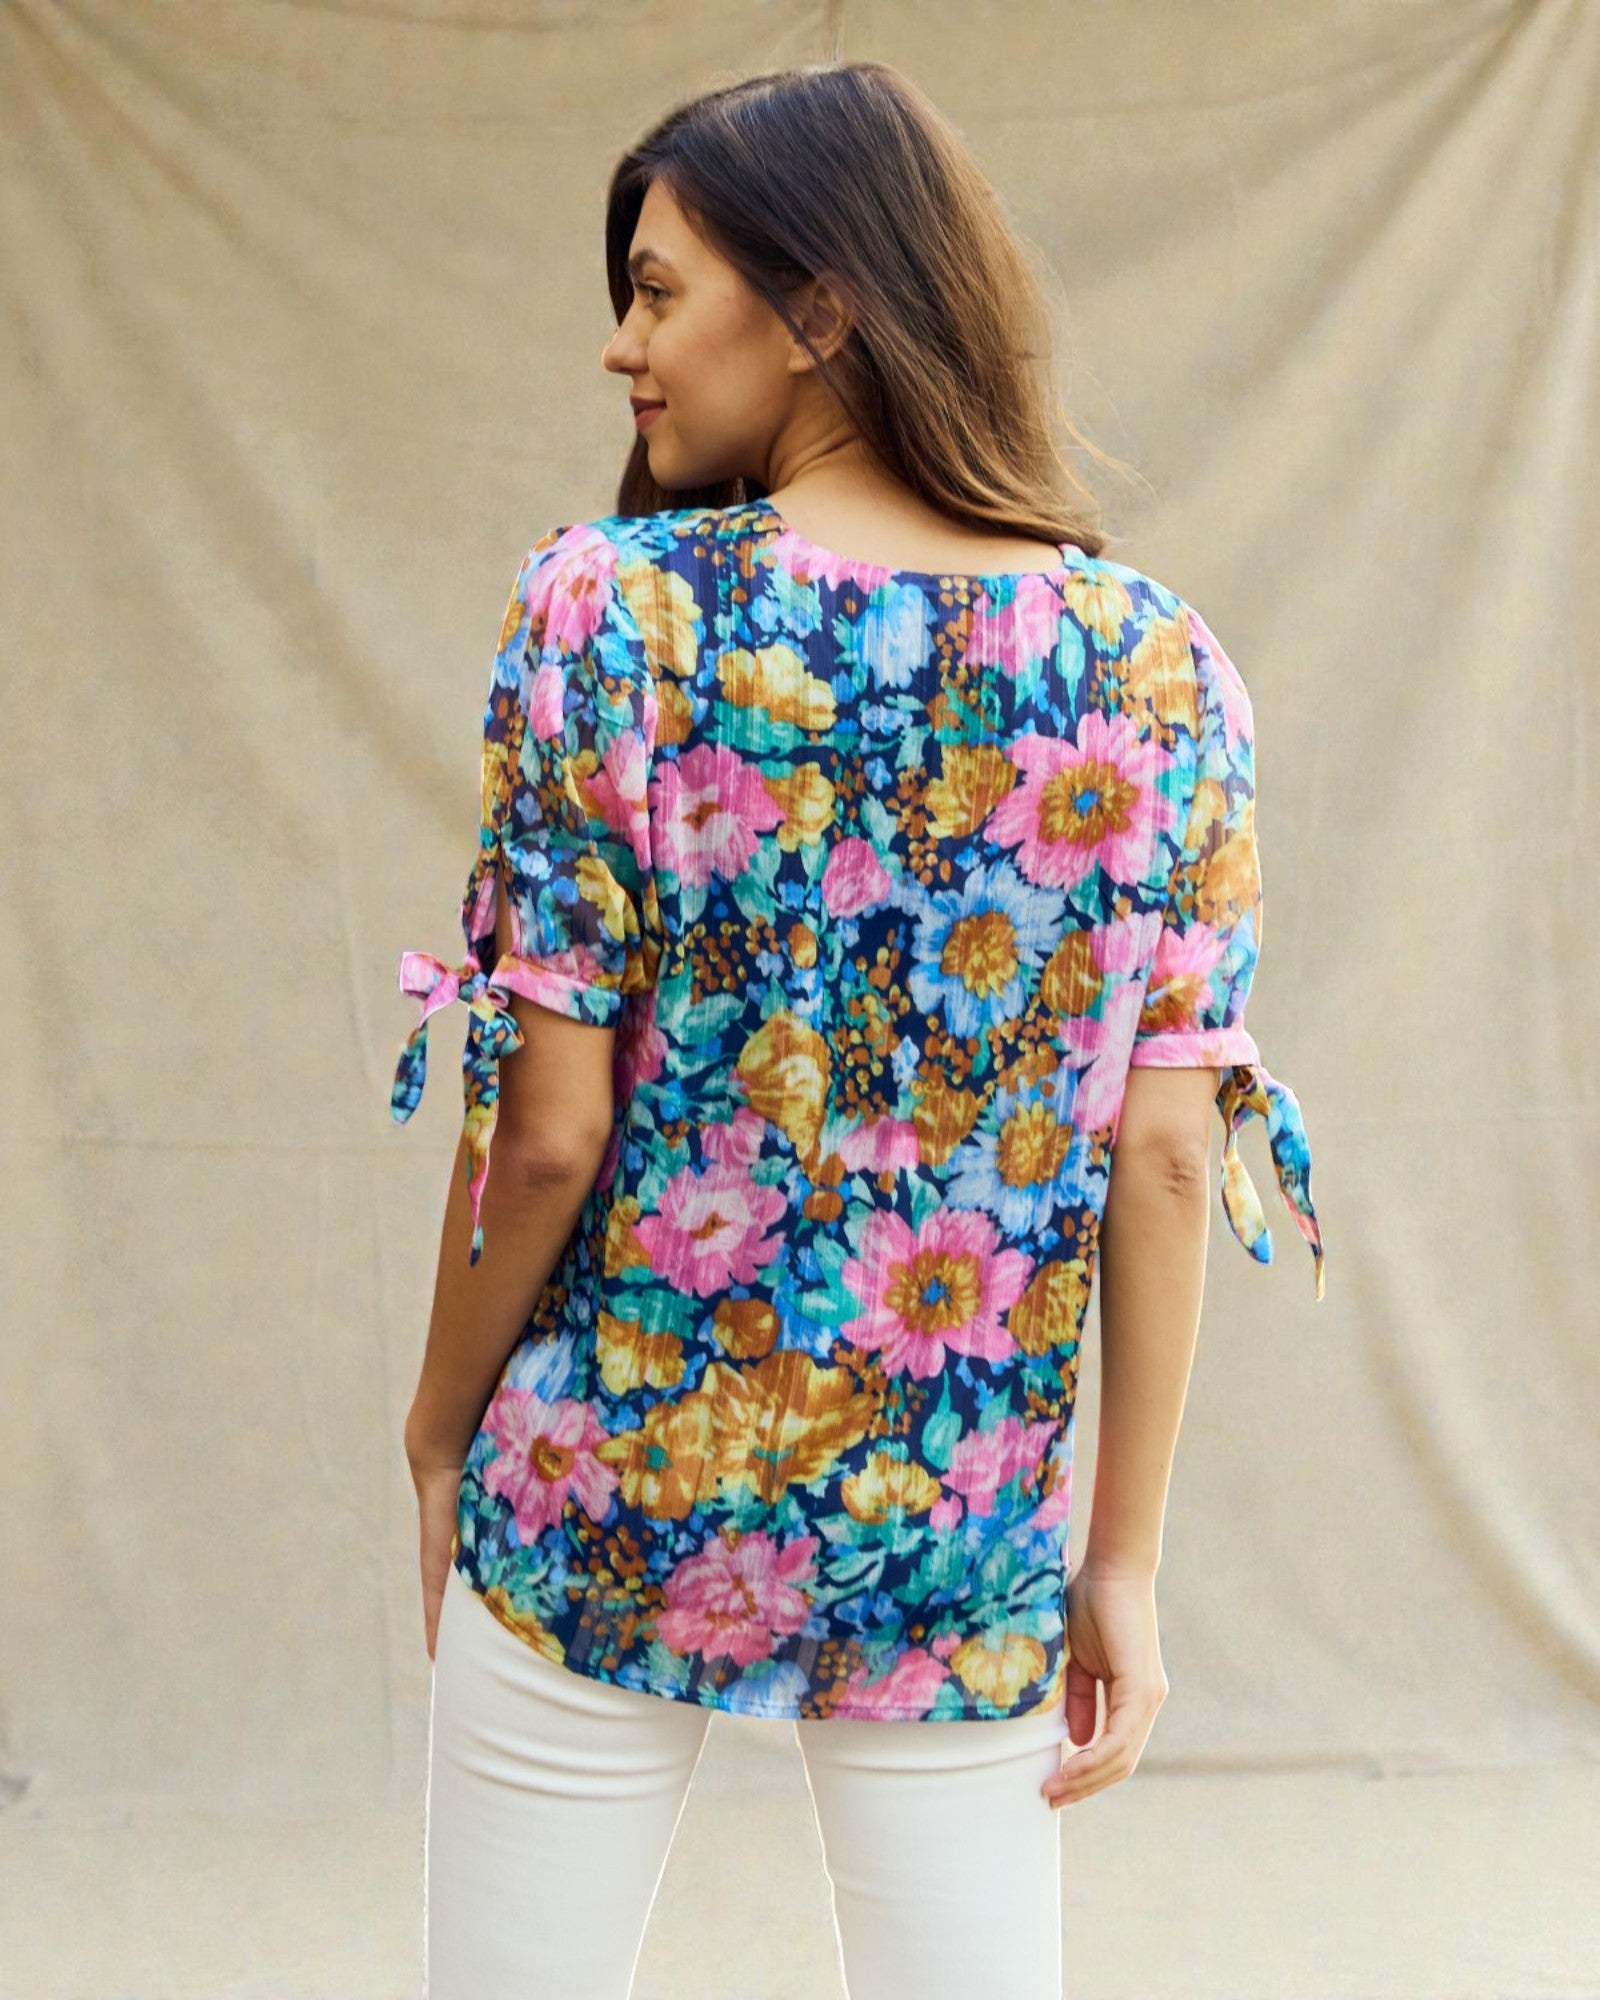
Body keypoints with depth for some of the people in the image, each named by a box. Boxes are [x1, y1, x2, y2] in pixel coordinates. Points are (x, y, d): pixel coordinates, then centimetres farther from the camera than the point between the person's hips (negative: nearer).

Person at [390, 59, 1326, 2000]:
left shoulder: (608, 607, -11)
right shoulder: (1157, 666, -3)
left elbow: (548, 1128, -12)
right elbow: (1163, 1160, -3)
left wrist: (441, 1422, 5)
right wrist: (1124, 1564, 4)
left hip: (607, 1498, -2)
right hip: (961, 1547, 3)